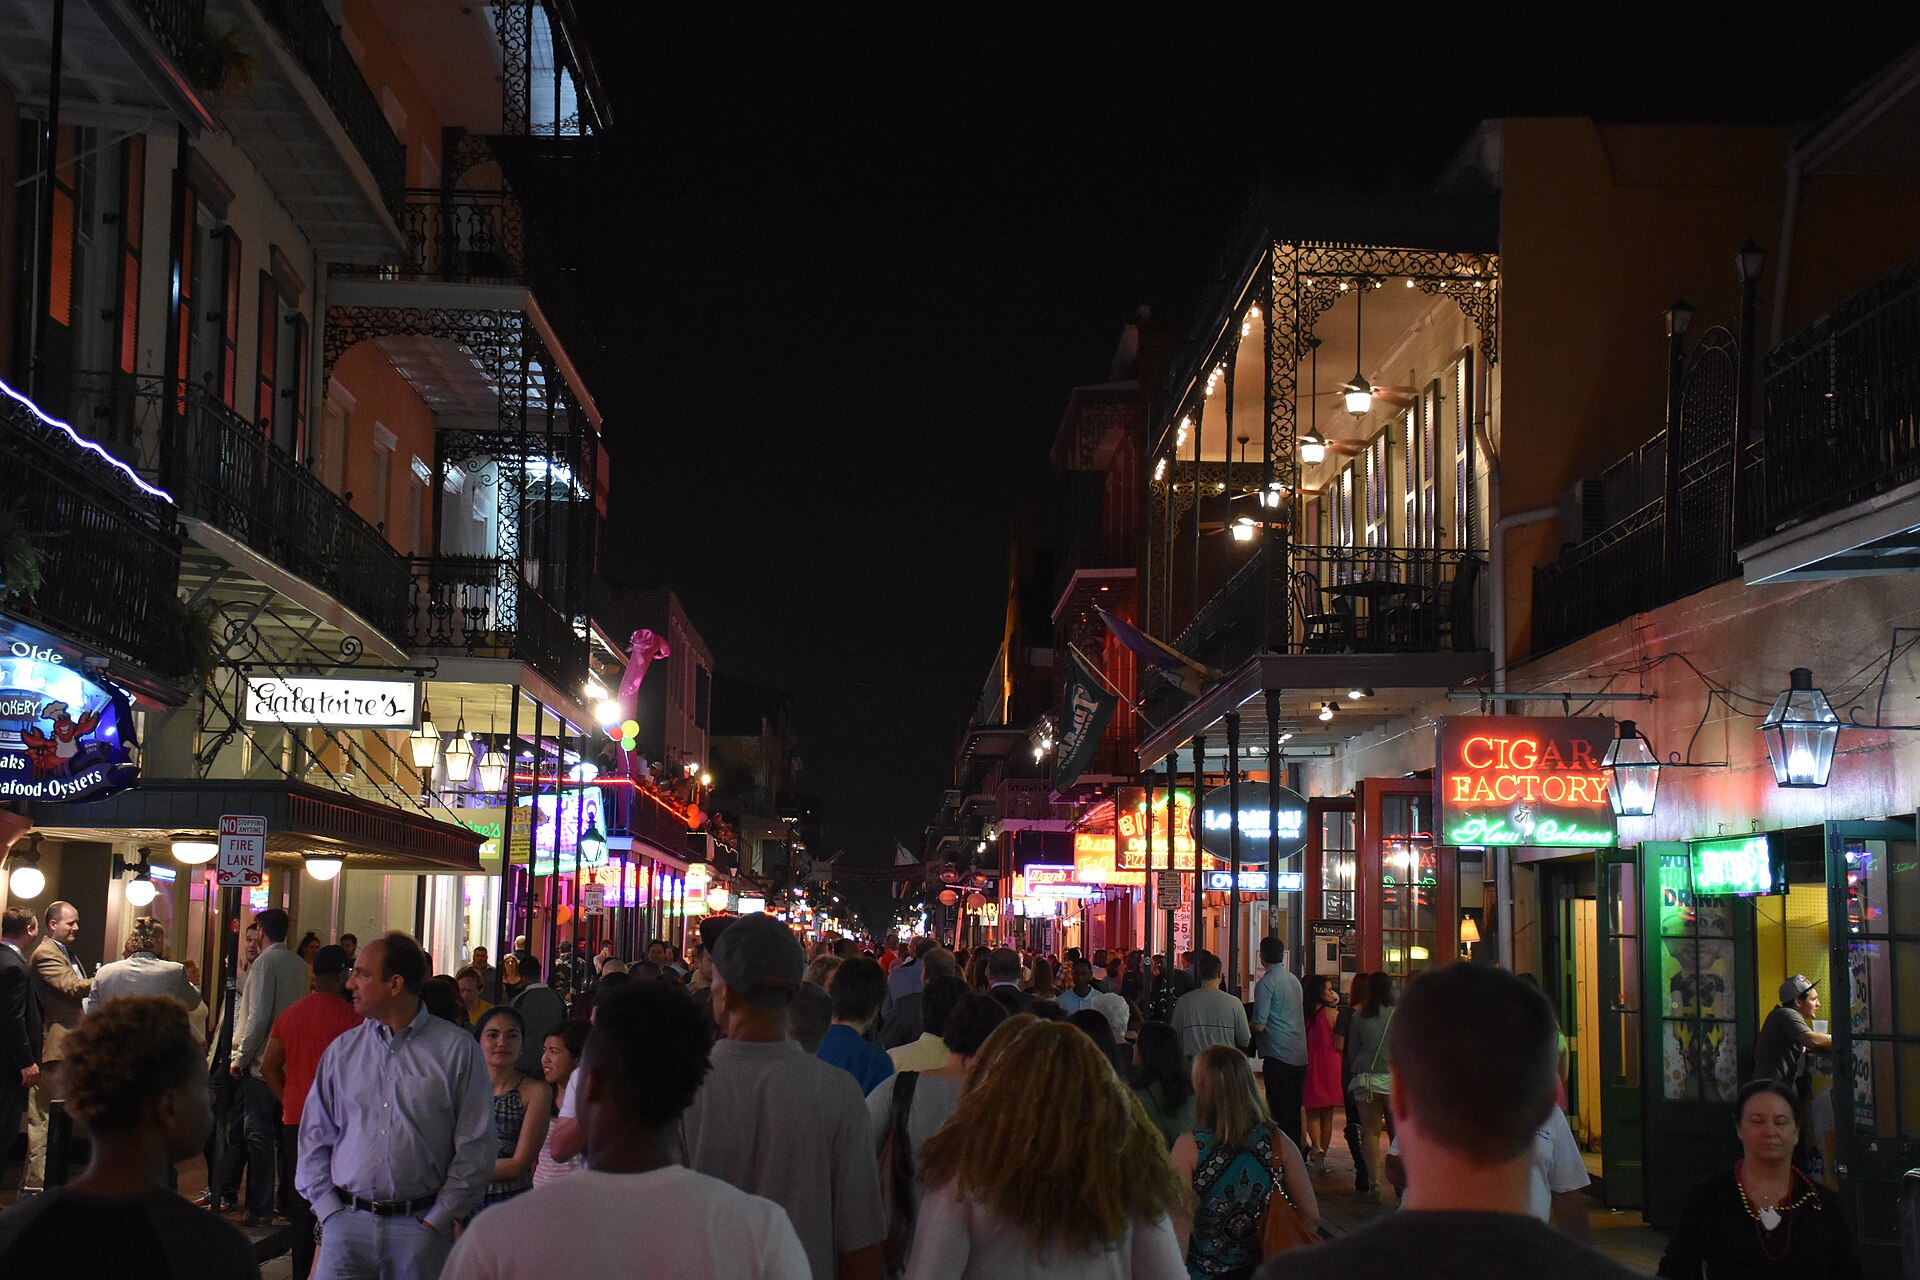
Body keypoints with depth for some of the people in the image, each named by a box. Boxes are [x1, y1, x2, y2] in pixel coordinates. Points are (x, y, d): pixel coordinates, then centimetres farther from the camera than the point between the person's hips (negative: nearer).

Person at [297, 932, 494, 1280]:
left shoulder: (457, 1049, -2)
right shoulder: (342, 1051, 10)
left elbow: (475, 1149, -3)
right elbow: (314, 1139, 12)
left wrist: (435, 1221, -7)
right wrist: (330, 1210, 1)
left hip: (421, 1226, -3)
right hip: (347, 1223, 3)